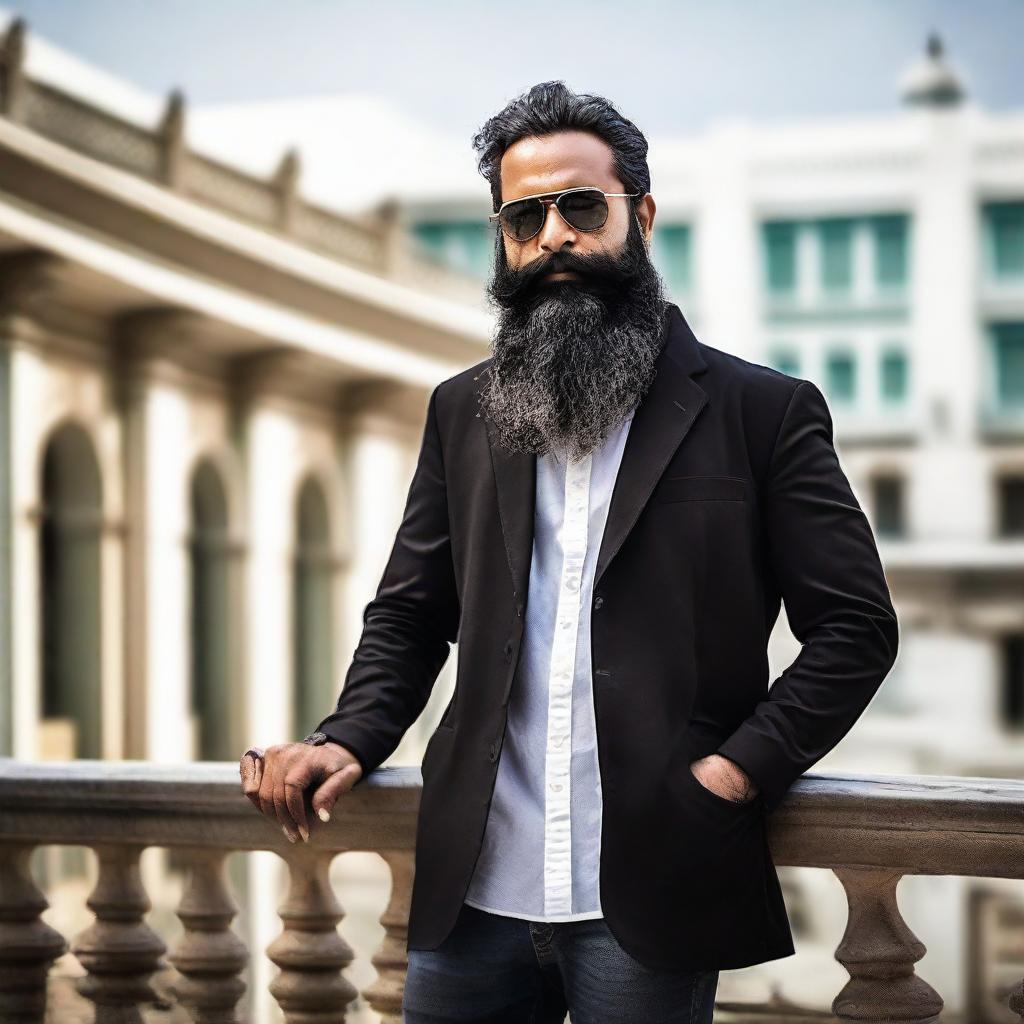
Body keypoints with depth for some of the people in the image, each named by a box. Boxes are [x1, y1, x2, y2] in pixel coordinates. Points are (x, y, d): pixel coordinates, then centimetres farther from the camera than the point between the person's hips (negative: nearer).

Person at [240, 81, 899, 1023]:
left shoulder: (762, 411, 0)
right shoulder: (463, 412, 12)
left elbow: (855, 627, -1)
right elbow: (407, 618, 16)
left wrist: (736, 769, -12)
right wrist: (350, 739, -1)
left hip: (647, 904, -3)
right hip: (473, 889, 4)